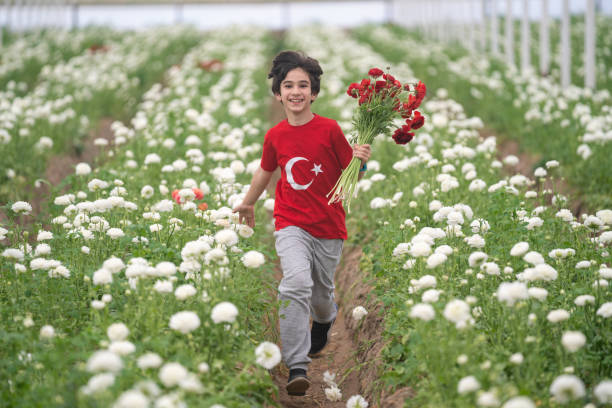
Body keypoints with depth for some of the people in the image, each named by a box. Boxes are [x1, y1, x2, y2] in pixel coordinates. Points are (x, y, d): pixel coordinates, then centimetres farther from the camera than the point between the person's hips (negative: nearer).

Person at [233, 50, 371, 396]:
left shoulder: (330, 130, -9)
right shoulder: (275, 137, 0)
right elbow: (266, 171, 20)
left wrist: (361, 161, -26)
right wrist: (248, 203, 33)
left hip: (329, 228, 0)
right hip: (291, 225, 0)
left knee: (322, 294, 14)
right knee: (297, 283, -24)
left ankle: (325, 320, 53)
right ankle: (297, 367, -24)